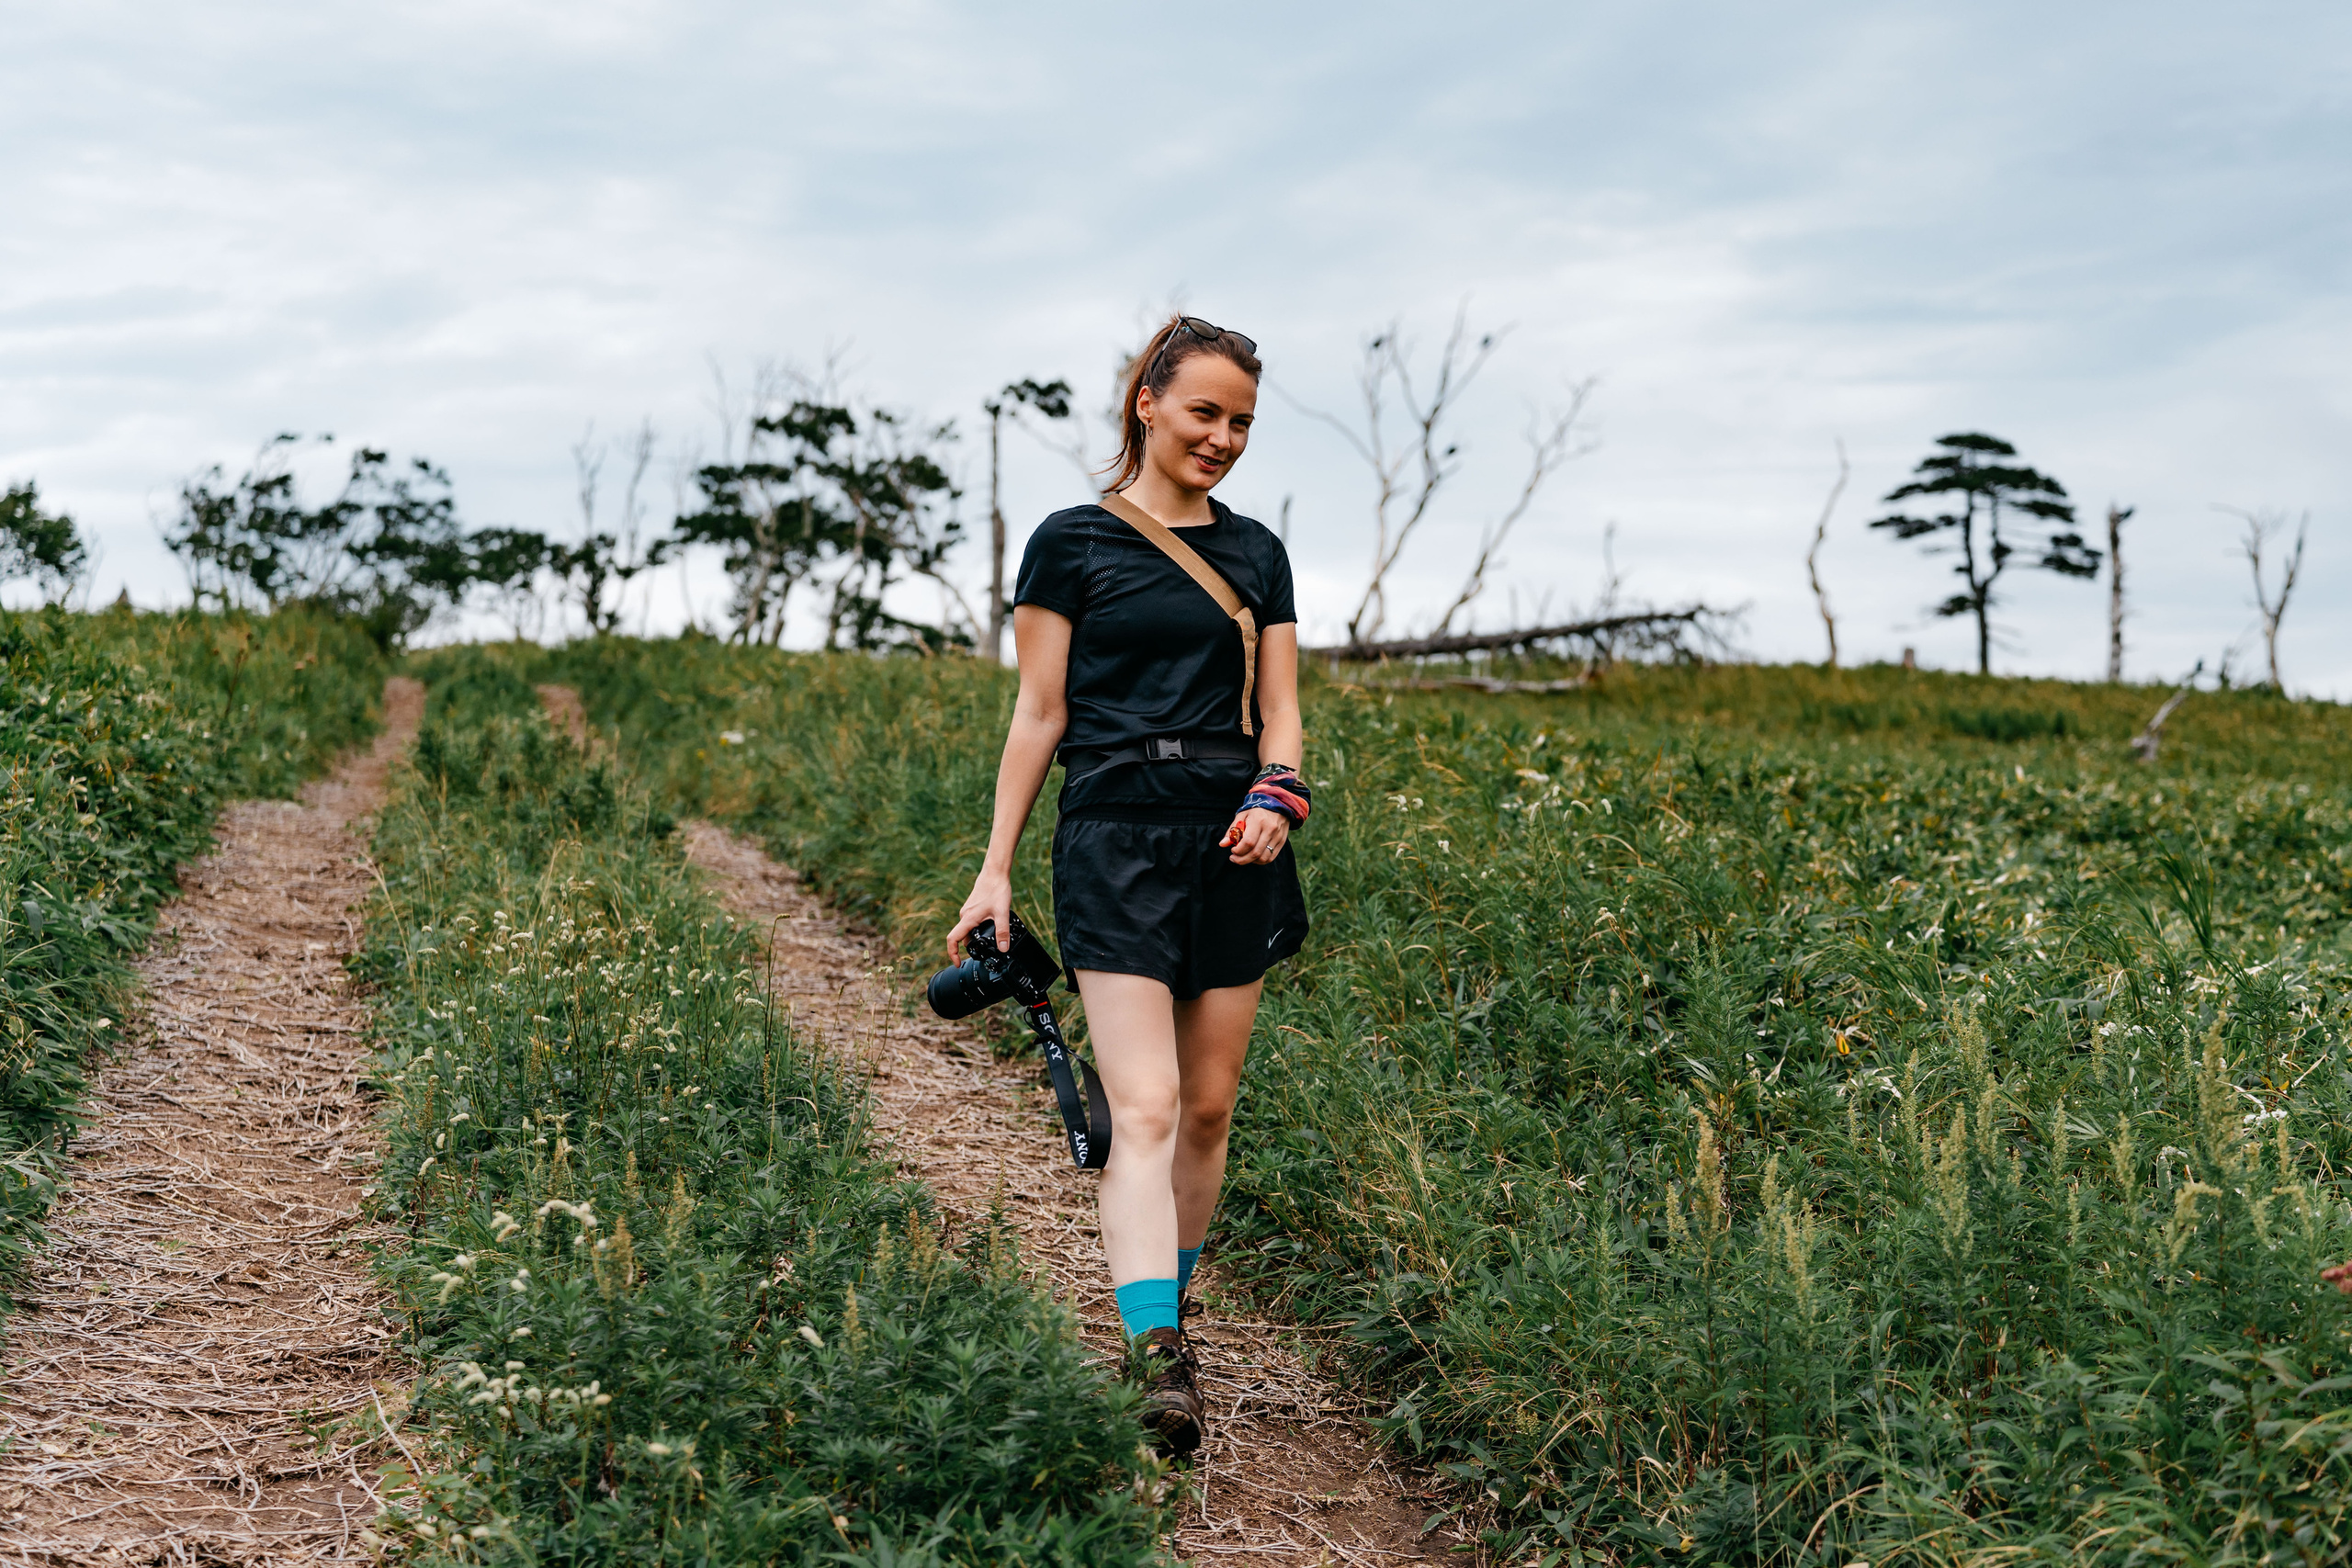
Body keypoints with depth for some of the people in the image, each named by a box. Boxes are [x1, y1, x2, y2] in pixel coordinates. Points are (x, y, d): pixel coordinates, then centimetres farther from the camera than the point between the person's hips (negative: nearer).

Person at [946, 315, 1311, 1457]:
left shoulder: (1257, 555, 12)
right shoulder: (1073, 544, 1)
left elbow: (1279, 714, 10)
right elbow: (1038, 714, 2)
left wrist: (1277, 797, -11)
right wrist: (997, 867, -1)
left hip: (1231, 846, 4)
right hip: (1116, 839, -4)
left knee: (1209, 1106, 8)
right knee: (1144, 1109, -14)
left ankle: (1168, 1314, 24)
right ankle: (1158, 1364, -21)